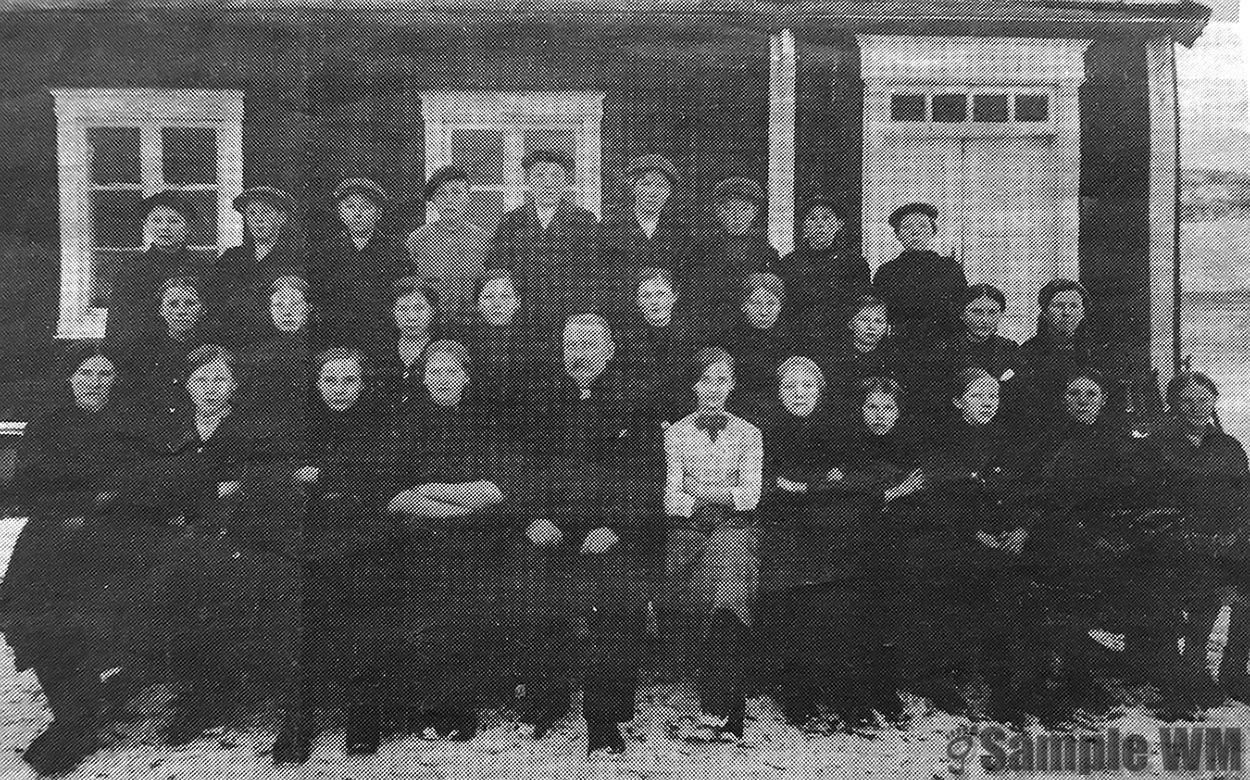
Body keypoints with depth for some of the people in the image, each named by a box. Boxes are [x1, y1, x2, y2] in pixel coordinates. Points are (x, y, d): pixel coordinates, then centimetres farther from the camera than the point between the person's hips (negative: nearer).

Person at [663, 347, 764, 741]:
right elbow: (672, 500, 3)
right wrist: (725, 496, -7)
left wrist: (699, 489, -5)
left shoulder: (749, 434, 12)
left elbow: (750, 496, 1)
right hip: (688, 532, 1)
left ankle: (714, 711, -24)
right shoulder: (676, 433, 12)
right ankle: (730, 715, -12)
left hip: (736, 530, -1)